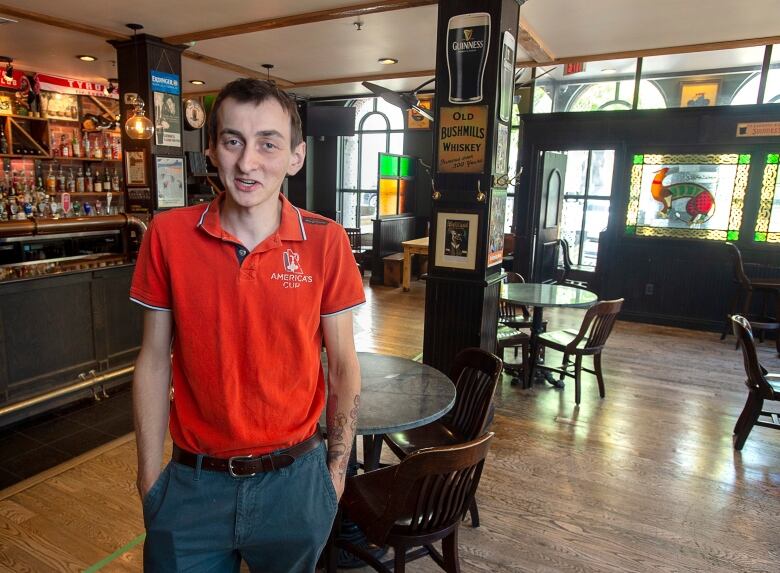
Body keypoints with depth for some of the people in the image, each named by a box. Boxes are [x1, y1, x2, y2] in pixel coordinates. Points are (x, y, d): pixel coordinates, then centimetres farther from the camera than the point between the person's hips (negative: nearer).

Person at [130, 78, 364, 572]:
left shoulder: (326, 242, -12)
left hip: (295, 477, 1)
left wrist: (337, 468, 1)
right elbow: (154, 361, -2)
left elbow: (343, 366, -4)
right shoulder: (168, 236, -9)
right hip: (193, 483, 0)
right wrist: (149, 476, 2)